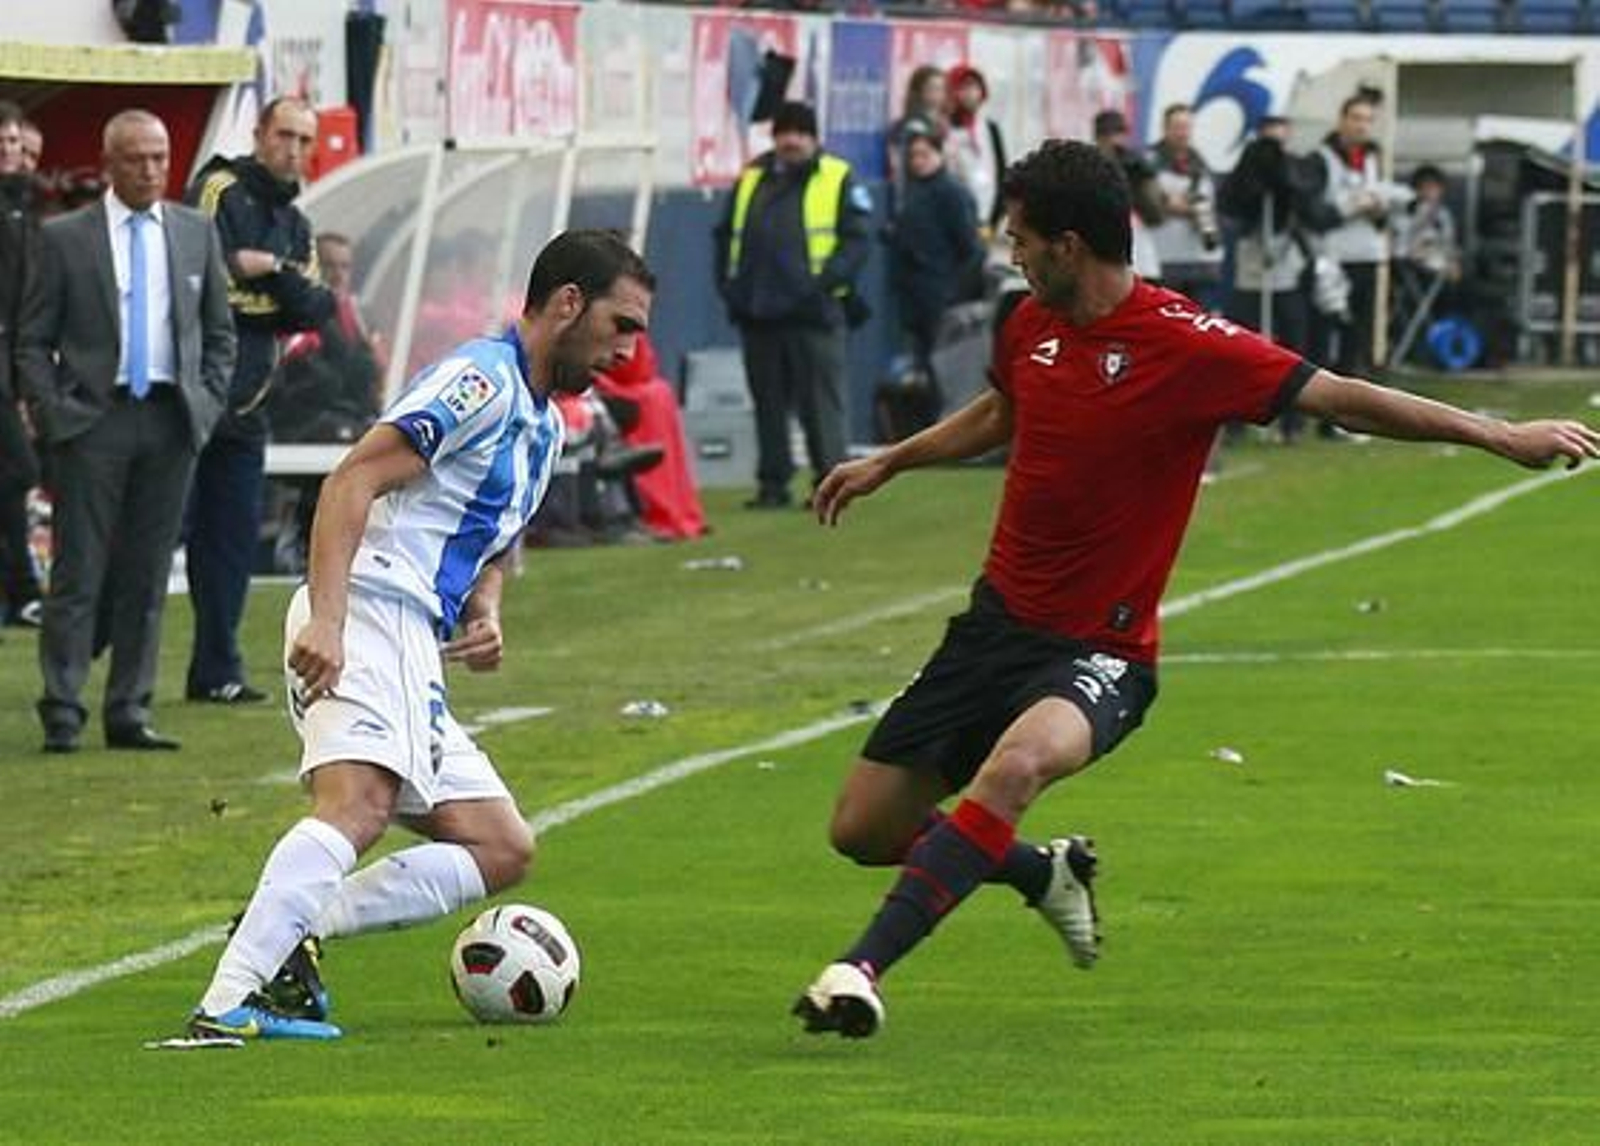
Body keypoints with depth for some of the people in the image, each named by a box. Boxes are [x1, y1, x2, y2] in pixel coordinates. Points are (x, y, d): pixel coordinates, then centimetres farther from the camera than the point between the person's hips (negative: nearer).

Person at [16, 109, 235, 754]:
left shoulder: (196, 233, 10)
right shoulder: (64, 238, 2)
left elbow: (220, 332, 17)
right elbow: (32, 342, 3)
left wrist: (207, 405, 4)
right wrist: (52, 413, -8)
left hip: (171, 422, 3)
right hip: (93, 417, -3)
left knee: (147, 575, 5)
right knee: (79, 573, -4)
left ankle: (129, 712, 10)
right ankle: (62, 714, -2)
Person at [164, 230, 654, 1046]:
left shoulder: (544, 425, 25)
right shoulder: (482, 381, -7)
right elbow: (353, 480, -17)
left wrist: (485, 613, 11)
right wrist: (325, 619, -29)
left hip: (414, 657, 10)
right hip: (369, 613, -10)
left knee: (503, 850, 9)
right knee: (357, 806, -31)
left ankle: (285, 938, -5)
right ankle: (226, 1008, -44)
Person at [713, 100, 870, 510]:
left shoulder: (837, 179, 2)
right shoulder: (751, 180, 16)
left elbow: (856, 240, -3)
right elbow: (727, 235, 20)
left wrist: (828, 279, -16)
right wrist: (729, 283, 6)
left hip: (813, 312, -5)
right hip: (759, 314, 5)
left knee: (820, 400, -5)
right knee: (768, 403, 8)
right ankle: (773, 483, 13)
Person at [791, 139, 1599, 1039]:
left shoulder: (1185, 347, -17)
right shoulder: (1031, 325, 3)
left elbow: (1340, 398, -16)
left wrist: (1502, 436, -21)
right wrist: (887, 464, 37)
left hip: (1099, 650, -7)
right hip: (1000, 620, 7)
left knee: (1018, 762, -39)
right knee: (864, 828, 5)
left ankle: (866, 965, -40)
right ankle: (1045, 873, 32)